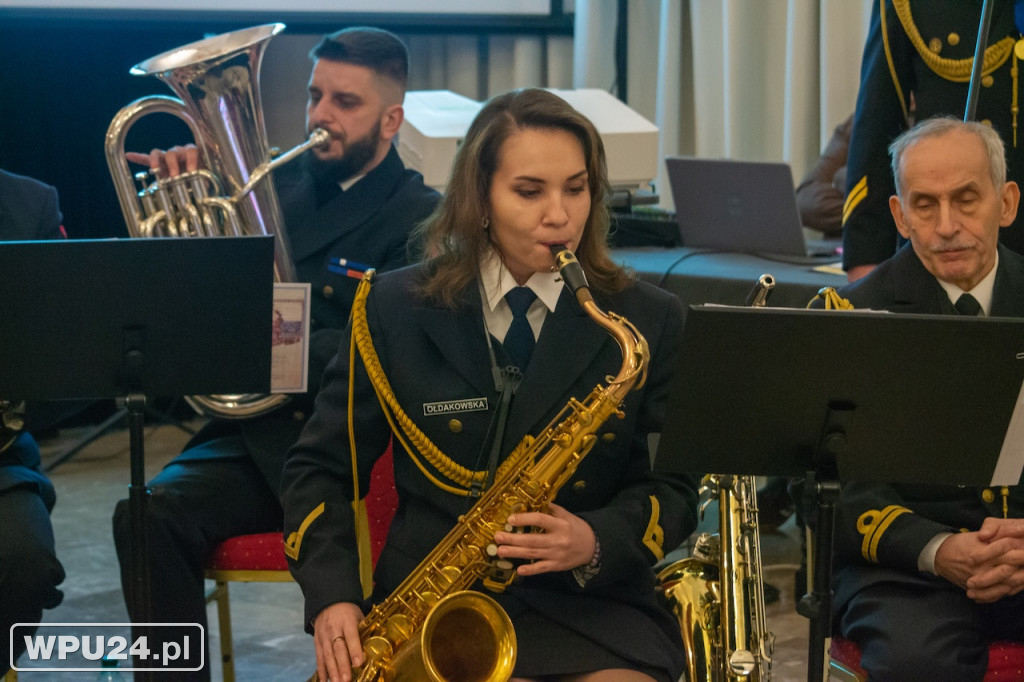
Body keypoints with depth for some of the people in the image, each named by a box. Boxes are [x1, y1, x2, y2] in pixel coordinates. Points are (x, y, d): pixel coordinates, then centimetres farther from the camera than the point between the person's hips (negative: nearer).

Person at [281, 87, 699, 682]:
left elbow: (675, 490, 7)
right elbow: (320, 466, 10)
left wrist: (597, 543, -15)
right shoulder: (399, 309, 5)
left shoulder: (650, 321, 5)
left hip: (594, 608, 1)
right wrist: (332, 598, -6)